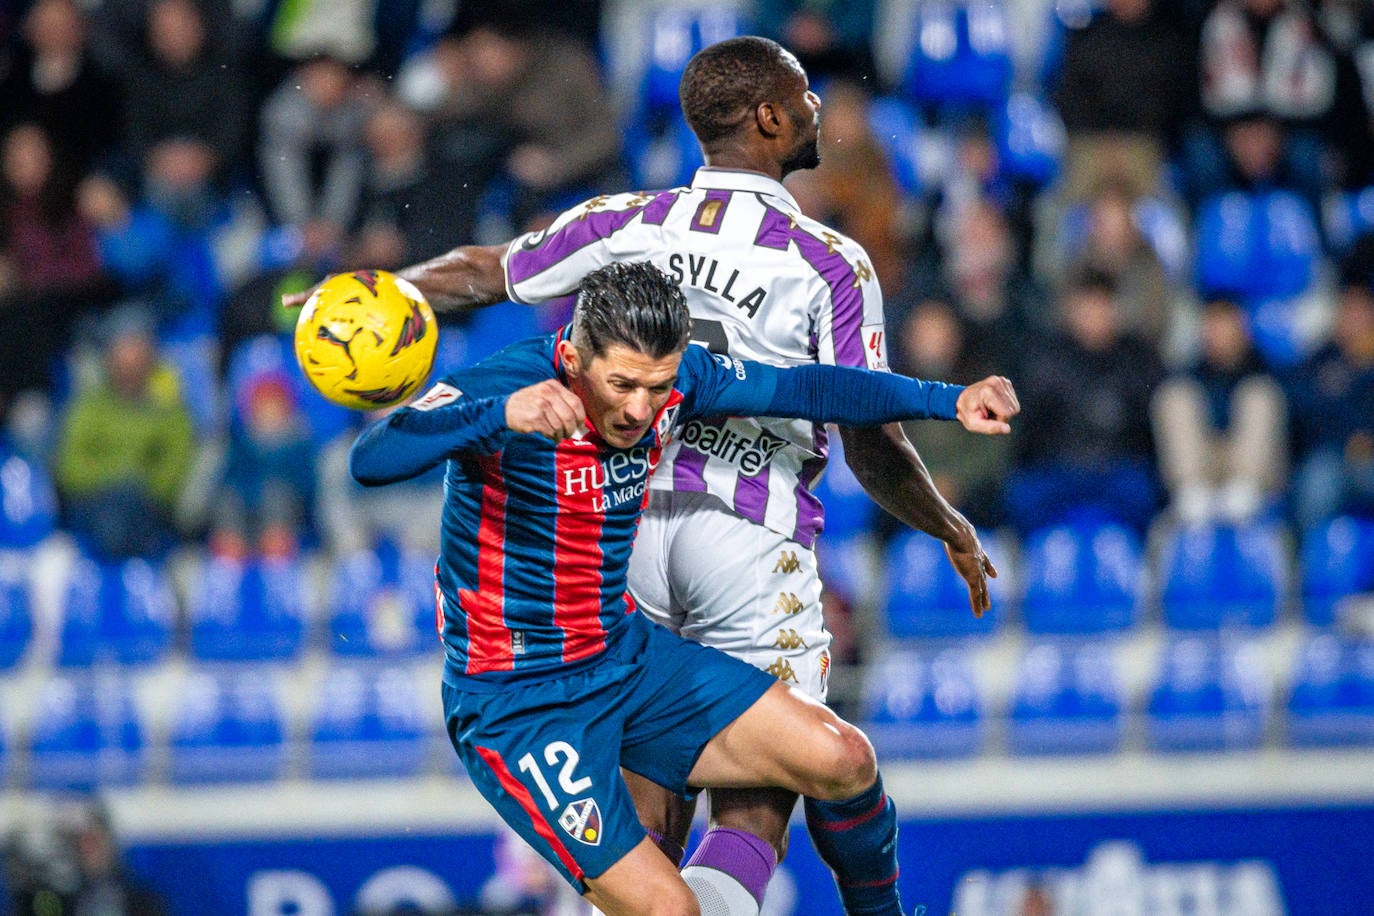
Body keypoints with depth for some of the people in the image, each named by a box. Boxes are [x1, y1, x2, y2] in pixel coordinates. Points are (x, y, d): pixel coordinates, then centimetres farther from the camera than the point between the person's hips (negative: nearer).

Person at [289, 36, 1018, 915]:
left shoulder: (625, 223, 5)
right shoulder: (832, 264, -4)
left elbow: (478, 273, 15)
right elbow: (874, 447, -4)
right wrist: (954, 530, 10)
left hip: (620, 522, 4)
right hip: (751, 541, -4)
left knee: (649, 807, 14)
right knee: (754, 803, -4)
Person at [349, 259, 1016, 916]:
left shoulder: (671, 376, -7)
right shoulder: (502, 386, -27)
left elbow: (801, 388, 9)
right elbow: (370, 461, -42)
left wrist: (949, 401, 4)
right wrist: (500, 415, -57)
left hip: (629, 656, 7)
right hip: (516, 705, -7)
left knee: (844, 763, 1)